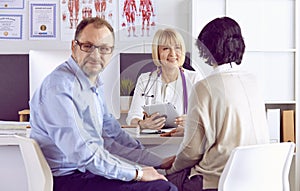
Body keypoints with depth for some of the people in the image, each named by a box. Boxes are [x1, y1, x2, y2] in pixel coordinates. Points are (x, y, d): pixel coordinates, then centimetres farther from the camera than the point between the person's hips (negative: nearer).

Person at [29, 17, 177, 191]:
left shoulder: (95, 84, 11)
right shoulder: (60, 87, -19)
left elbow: (112, 135, 16)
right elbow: (81, 152, -24)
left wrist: (160, 162, 12)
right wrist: (137, 173, -18)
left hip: (90, 169, 9)